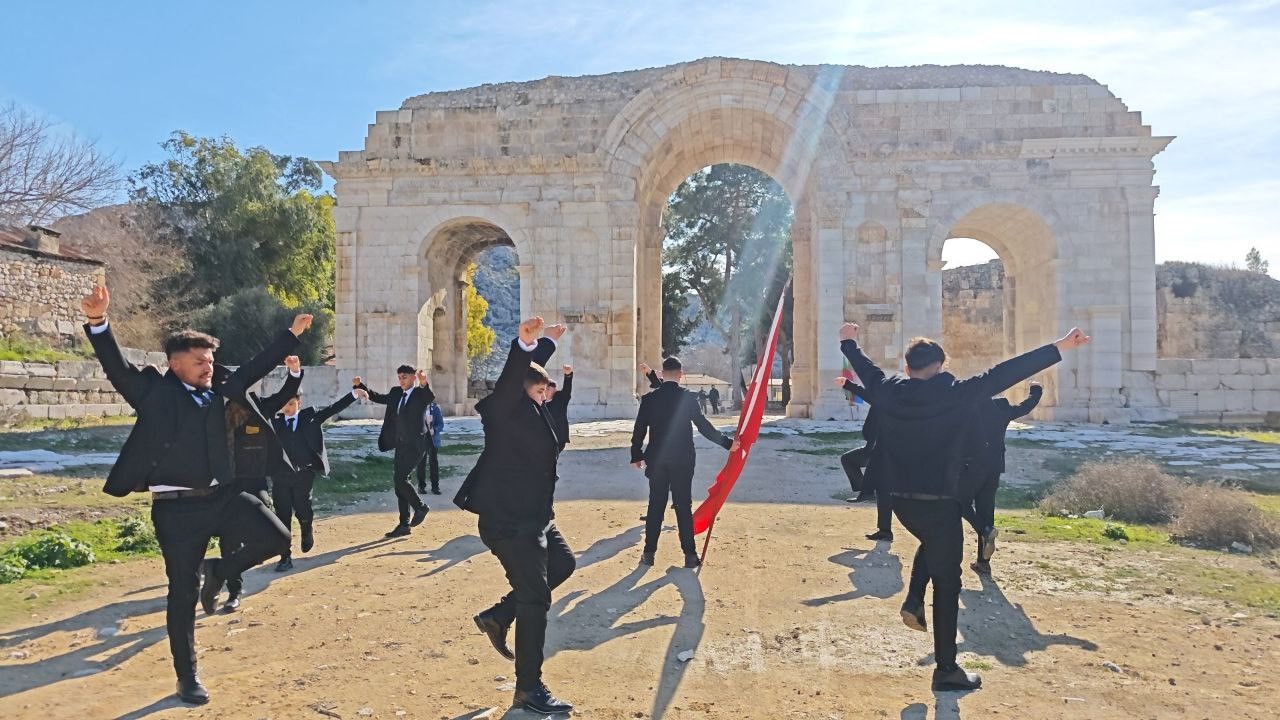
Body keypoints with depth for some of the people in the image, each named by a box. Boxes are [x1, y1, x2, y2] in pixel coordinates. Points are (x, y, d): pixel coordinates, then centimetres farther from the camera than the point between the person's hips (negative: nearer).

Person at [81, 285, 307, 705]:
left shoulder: (217, 393, 11)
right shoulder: (153, 391, -2)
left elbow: (254, 369, 17)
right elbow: (117, 367, -14)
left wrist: (292, 335, 20)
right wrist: (98, 322, -30)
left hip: (222, 496, 5)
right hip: (177, 508, -5)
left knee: (276, 539, -7)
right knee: (183, 593, 4)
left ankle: (217, 571, 20)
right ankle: (187, 676, 21)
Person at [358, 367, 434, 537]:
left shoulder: (421, 393, -7)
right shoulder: (396, 393, 12)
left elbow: (431, 397, -29)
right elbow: (378, 398, 24)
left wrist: (424, 384, -49)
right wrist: (362, 386, 10)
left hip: (415, 445, -8)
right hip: (401, 445, 8)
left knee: (399, 478, -16)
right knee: (400, 481, 7)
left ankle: (420, 507, 6)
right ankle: (404, 525, 14)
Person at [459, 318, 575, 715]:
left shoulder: (530, 409, 12)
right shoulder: (507, 408, -12)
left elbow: (531, 371, 30)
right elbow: (513, 376, -32)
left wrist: (546, 342, 42)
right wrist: (524, 344, -49)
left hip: (533, 515, 11)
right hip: (508, 519, -11)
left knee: (562, 564, 25)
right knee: (535, 598, -6)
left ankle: (498, 616, 27)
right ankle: (529, 688, 4)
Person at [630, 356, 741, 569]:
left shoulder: (649, 399, -2)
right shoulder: (688, 397, -7)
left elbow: (639, 430, 1)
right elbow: (703, 426, -6)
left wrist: (637, 456, 13)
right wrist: (727, 443, 3)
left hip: (656, 460, 2)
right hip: (683, 460, -1)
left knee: (656, 505, 8)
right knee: (684, 506, 4)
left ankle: (649, 553, 10)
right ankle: (690, 554, 5)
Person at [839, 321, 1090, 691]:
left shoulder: (888, 391, -1)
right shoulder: (953, 393, -13)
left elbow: (866, 368, 18)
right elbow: (1003, 374, -15)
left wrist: (849, 341, 38)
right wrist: (1058, 348, -12)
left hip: (901, 500, 5)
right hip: (938, 502, -5)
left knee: (930, 544, 35)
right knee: (947, 582, 6)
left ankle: (913, 600, 16)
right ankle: (946, 669, 12)